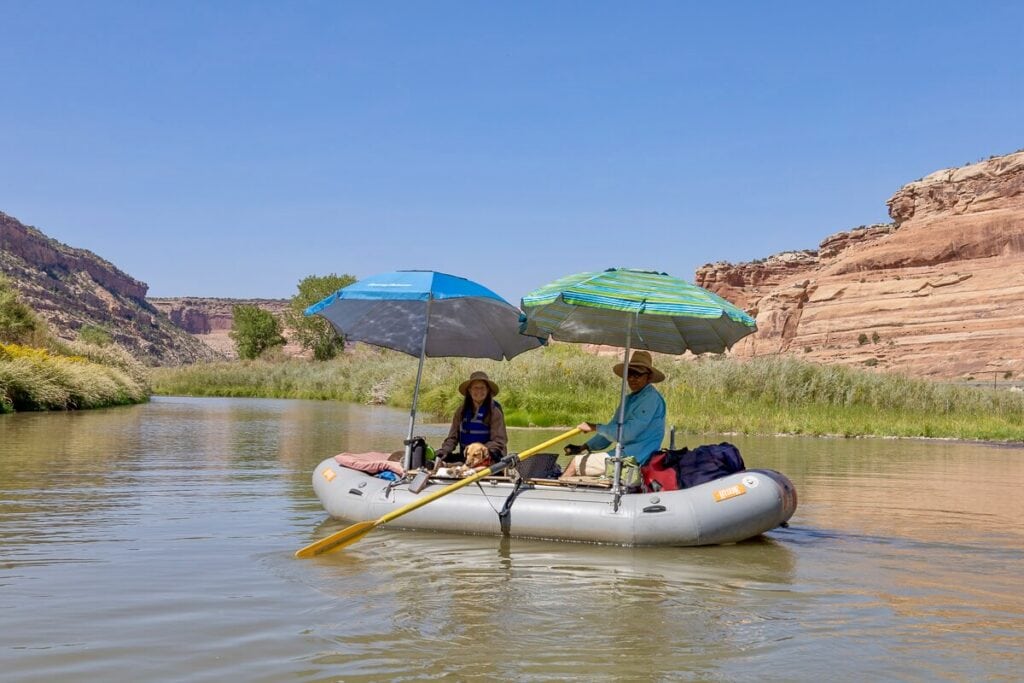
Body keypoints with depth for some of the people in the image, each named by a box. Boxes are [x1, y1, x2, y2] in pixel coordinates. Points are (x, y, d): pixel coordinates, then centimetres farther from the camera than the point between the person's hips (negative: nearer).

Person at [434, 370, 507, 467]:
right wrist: (444, 450, -8)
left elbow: (499, 442, -6)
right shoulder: (462, 411, 10)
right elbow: (453, 437, 11)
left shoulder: (494, 411, -5)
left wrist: (482, 450, -21)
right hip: (465, 458, 5)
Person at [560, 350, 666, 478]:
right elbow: (611, 429, 20)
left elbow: (628, 433, -23)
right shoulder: (629, 399, 16)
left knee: (576, 463, -5)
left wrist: (595, 427, -14)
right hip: (624, 454, 10)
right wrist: (584, 447, 9)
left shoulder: (651, 398, -15)